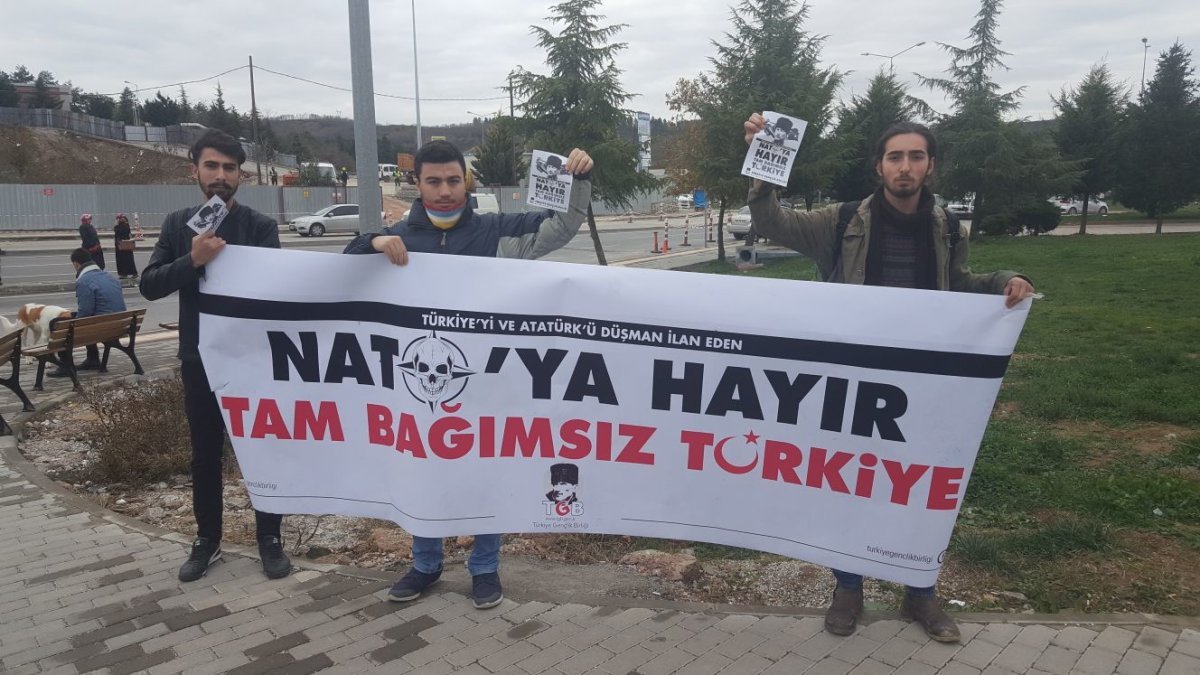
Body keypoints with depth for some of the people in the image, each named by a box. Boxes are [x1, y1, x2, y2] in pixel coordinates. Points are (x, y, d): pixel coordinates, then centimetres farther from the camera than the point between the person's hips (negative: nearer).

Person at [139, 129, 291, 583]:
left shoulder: (260, 226, -3)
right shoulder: (178, 225, 5)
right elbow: (149, 285, -4)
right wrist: (193, 260, -20)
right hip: (199, 360, 3)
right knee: (205, 455, 12)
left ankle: (270, 539, 18)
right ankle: (207, 540, 27)